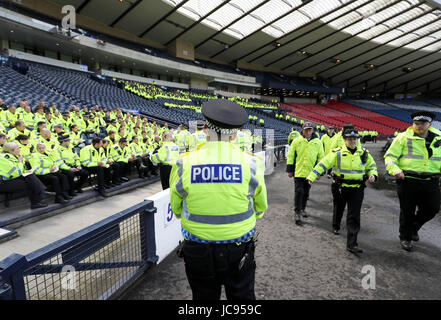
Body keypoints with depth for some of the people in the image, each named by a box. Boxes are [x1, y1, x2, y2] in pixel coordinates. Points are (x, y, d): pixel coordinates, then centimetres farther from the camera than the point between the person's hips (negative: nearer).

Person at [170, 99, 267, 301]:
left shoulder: (183, 164, -13)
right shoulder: (250, 163, -13)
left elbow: (176, 211, 1)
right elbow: (260, 210, 1)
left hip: (197, 252, 1)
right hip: (240, 250, 0)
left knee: (204, 296, 23)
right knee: (242, 296, 22)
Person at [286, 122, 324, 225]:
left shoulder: (318, 142, 3)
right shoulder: (296, 141, -3)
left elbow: (321, 158, 9)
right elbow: (290, 156, 1)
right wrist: (289, 170, 0)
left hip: (310, 172, 3)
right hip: (298, 171, -2)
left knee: (306, 193, 14)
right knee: (299, 192, -5)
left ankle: (303, 209, 33)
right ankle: (297, 213, 3)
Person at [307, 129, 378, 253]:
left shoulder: (364, 153, 4)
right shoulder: (337, 153, -6)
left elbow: (371, 166, 19)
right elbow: (323, 164, -9)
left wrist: (373, 175, -3)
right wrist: (311, 177, -15)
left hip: (357, 189, 1)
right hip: (341, 187, -1)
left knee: (354, 216, -4)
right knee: (339, 209, 19)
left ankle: (352, 244, -1)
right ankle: (336, 227, 50)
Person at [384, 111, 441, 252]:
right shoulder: (404, 137, -4)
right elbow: (390, 156, -5)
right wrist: (395, 170, -22)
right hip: (408, 181, -4)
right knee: (407, 211, 7)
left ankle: (413, 227, 39)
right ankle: (405, 238, 27)